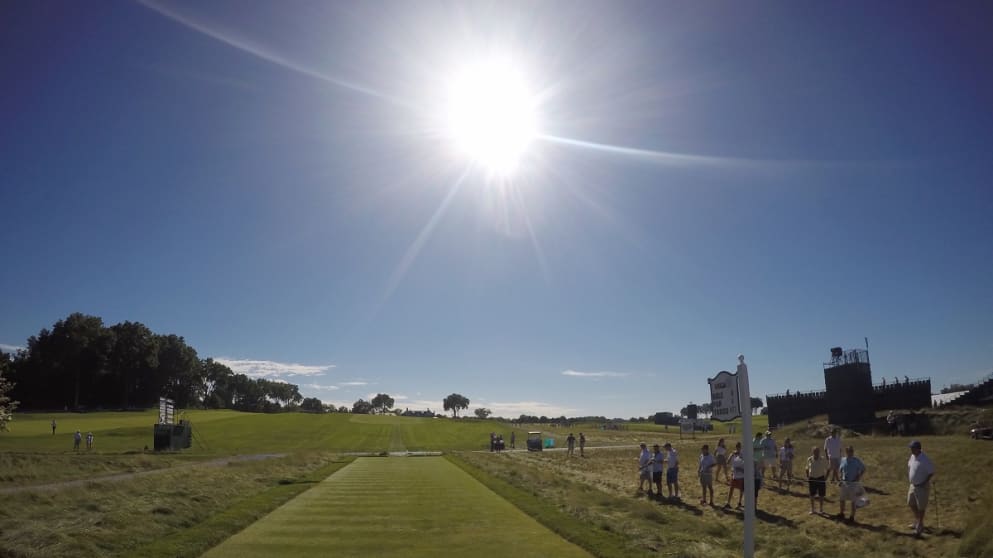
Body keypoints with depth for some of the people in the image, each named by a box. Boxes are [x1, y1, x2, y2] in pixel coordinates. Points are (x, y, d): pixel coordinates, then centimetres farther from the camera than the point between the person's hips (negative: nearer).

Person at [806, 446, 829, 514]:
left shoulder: (823, 460, -9)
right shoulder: (809, 459, -3)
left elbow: (828, 468, 0)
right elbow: (807, 469, 10)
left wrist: (826, 477, -6)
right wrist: (807, 477, 2)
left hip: (821, 479, -1)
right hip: (812, 478, 2)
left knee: (821, 495, 7)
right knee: (812, 495, 7)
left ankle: (821, 509, 23)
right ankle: (812, 509, 19)